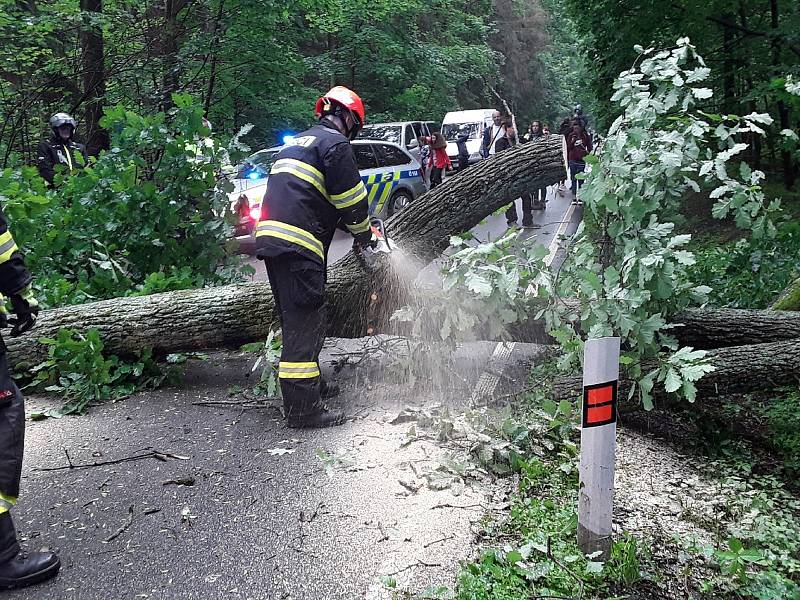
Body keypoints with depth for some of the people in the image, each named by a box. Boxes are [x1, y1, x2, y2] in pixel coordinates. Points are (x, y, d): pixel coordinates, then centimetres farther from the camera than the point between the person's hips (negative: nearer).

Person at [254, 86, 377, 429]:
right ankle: (304, 409, -8)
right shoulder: (335, 143, -1)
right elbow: (351, 198, -4)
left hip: (270, 237, 10)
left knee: (297, 320, 17)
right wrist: (364, 236, 12)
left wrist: (347, 225, 27)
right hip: (298, 244, -9)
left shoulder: (297, 143, 27)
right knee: (306, 321, -9)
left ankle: (310, 385, 28)